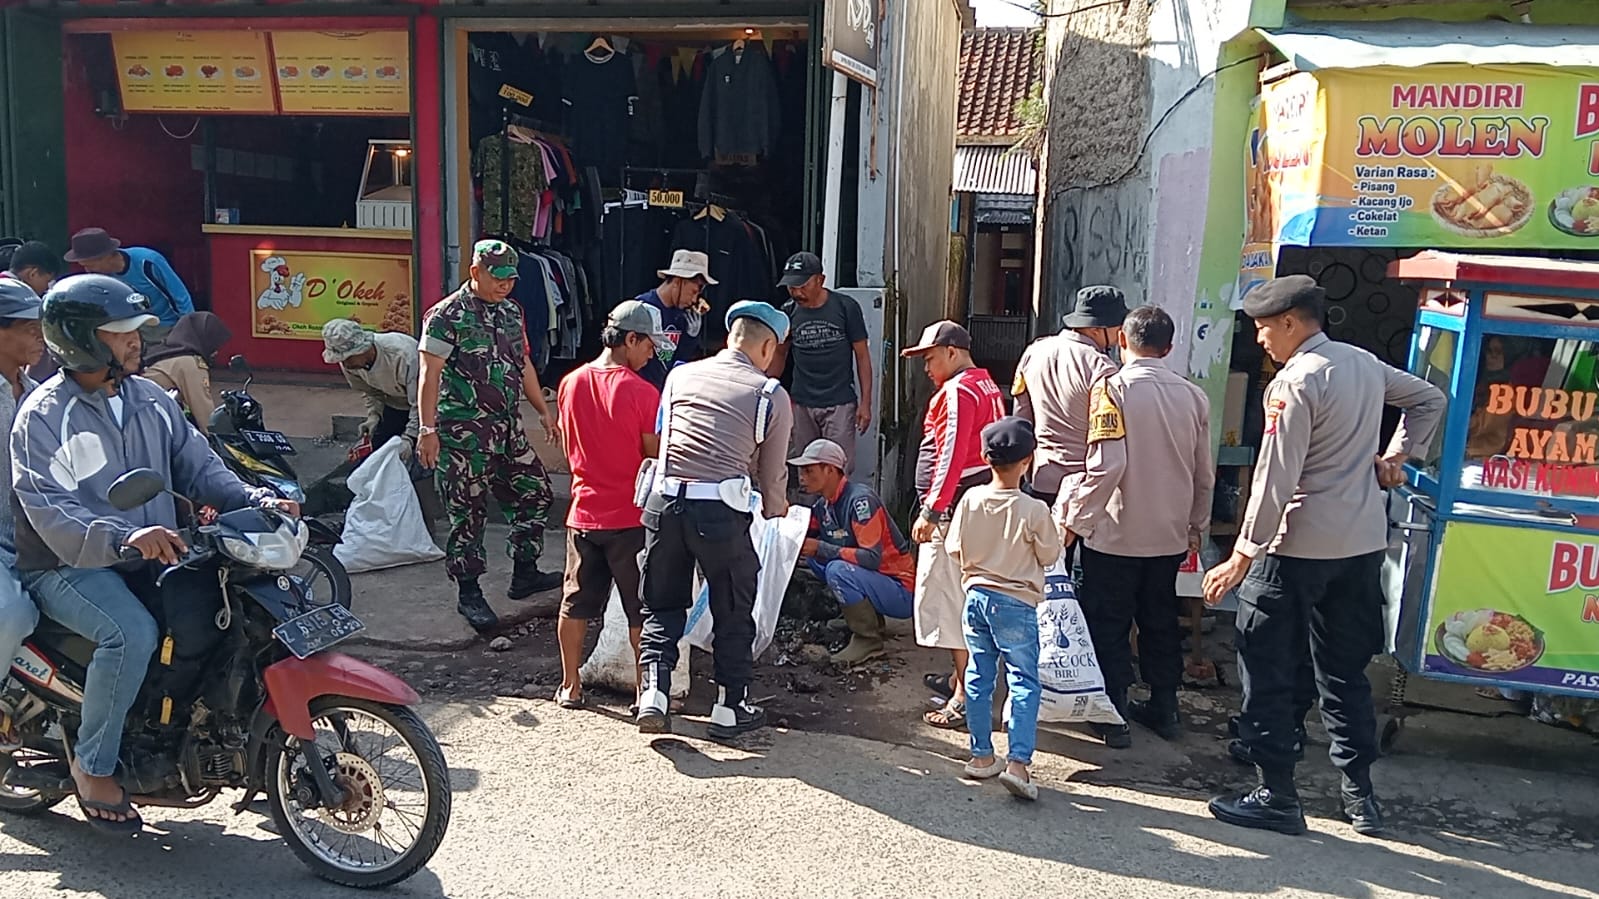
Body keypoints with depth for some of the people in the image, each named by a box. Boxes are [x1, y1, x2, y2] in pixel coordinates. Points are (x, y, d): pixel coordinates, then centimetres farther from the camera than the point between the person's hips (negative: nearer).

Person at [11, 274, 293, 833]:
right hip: (71, 567, -6)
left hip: (154, 556, 6)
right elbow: (51, 515, -22)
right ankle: (92, 764, -11)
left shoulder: (150, 399, 10)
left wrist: (257, 501, -10)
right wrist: (124, 539, -40)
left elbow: (197, 465, 9)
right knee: (133, 631, -33)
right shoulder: (43, 416, -11)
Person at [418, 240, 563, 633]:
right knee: (467, 512, 0)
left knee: (535, 494, 11)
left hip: (508, 427, 8)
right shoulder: (447, 316, -11)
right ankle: (468, 593, 12)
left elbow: (522, 365, 21)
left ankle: (524, 574, 27)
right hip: (463, 434, -7)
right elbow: (430, 374, -14)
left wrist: (544, 411, 20)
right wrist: (427, 429, -19)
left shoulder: (511, 312, 11)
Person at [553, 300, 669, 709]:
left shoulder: (570, 383, 1)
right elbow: (656, 457, -10)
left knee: (576, 603, 15)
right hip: (630, 517, -5)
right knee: (641, 610, 7)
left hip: (584, 512, 5)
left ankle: (570, 686, 24)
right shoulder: (641, 392, -17)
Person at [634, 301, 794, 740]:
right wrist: (776, 510, 29)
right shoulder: (772, 395, 3)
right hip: (721, 508, -3)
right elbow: (772, 472, 8)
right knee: (733, 611, 14)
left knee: (662, 605, 18)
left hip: (664, 500, 3)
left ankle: (653, 693, 7)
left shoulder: (680, 375, 13)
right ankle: (730, 708, 24)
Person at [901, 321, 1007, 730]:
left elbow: (951, 456, -21)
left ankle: (964, 698, -4)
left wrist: (930, 511, -21)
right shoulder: (988, 387, 16)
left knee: (949, 599, -6)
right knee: (964, 598, 19)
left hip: (954, 509, -10)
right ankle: (960, 678, 31)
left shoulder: (957, 391, -13)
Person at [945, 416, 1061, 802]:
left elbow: (954, 549, 2)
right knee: (1024, 681, 3)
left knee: (978, 677, 14)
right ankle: (1018, 761, -5)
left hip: (975, 596, 4)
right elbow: (1049, 556, -4)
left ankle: (981, 755, 21)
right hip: (1016, 603, -4)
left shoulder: (970, 500, -6)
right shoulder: (1034, 510, -17)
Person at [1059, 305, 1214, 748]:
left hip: (1116, 534, -5)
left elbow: (1106, 465, -22)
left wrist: (1075, 519, -13)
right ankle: (1164, 708, 29)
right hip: (1170, 535, 5)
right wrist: (1196, 526, 21)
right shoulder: (1192, 395, 1)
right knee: (1160, 621, 18)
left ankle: (1114, 717, 12)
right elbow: (1204, 473, 8)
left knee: (1109, 626, 7)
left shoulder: (1113, 389, -14)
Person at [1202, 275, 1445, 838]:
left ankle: (1277, 798, 8)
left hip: (1300, 545, -8)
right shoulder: (1365, 364, 9)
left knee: (1268, 669, 2)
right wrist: (1395, 457, 19)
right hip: (1365, 541, 8)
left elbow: (1275, 480, -18)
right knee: (1344, 668, 17)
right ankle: (1360, 794, 24)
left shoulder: (1295, 383, -16)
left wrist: (1242, 557, -14)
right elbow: (1429, 400, 26)